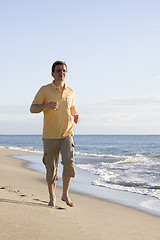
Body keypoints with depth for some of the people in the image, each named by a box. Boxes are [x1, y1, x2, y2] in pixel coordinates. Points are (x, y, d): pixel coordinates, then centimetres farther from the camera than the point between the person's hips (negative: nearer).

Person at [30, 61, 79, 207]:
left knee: (69, 162, -17)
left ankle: (65, 194, 0)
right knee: (51, 169, 4)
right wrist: (47, 105, -23)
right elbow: (33, 108, -4)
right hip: (50, 136, -2)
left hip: (67, 134, 2)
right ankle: (52, 197, 24)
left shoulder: (71, 92, 9)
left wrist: (76, 116, 4)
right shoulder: (45, 90, -3)